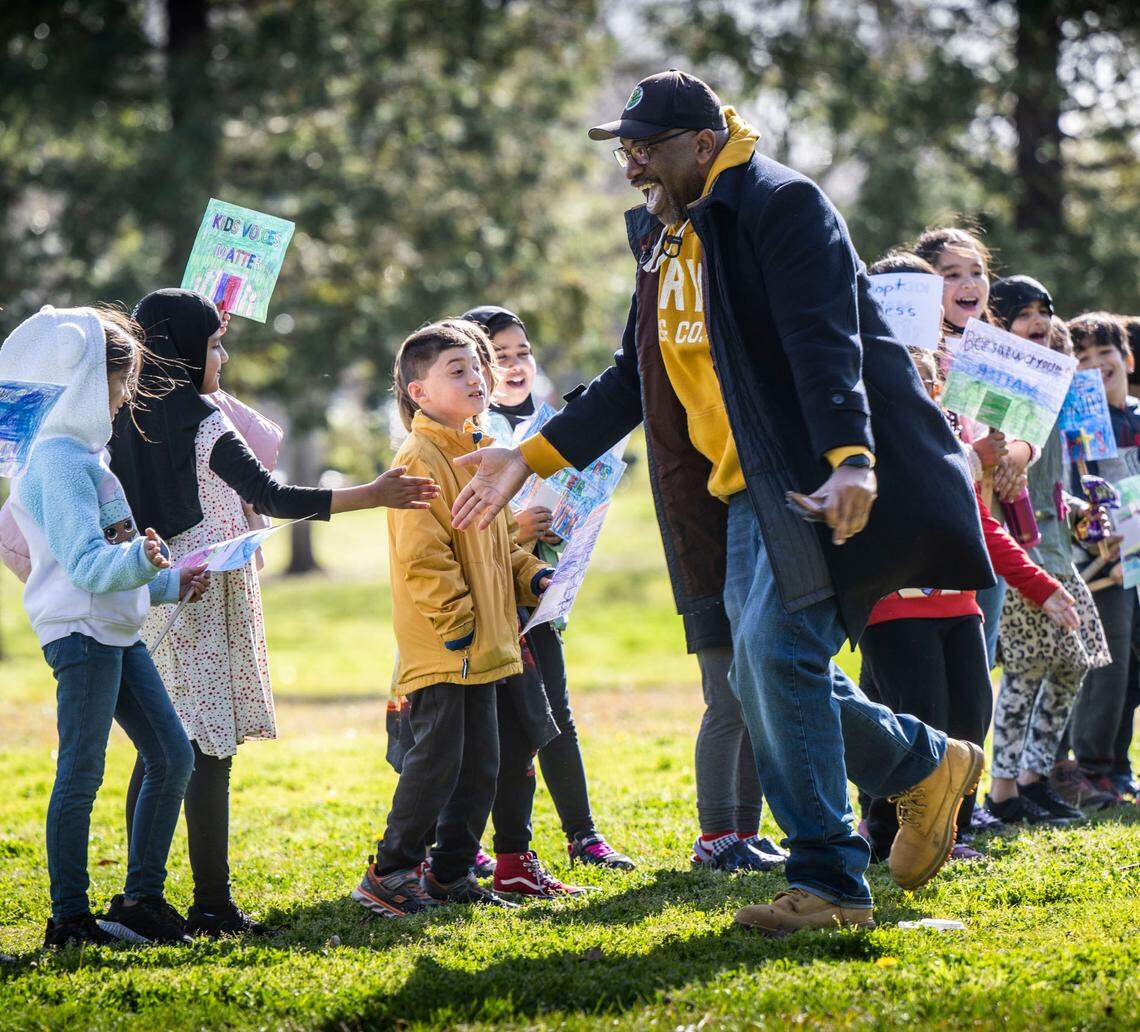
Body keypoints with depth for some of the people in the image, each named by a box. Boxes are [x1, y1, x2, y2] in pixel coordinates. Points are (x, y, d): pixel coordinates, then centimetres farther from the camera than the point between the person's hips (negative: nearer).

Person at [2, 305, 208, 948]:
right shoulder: (60, 459, -14)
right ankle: (68, 917, 0)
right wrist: (141, 560, -39)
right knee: (83, 773, -6)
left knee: (173, 756, 7)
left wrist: (172, 582, 22)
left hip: (117, 631, 10)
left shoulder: (85, 454, 18)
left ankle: (142, 898, 15)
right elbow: (87, 564, -23)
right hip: (80, 629, -10)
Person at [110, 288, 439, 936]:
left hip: (149, 596, 7)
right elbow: (271, 497, -20)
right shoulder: (201, 419, -12)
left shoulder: (128, 420, 8)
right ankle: (212, 904, -6)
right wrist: (373, 496, -21)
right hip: (203, 597, -7)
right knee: (210, 751, -5)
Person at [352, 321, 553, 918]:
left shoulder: (478, 454, 16)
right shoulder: (420, 460, -14)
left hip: (480, 647, 9)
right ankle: (389, 874, 0)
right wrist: (455, 622, -19)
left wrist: (531, 576, 11)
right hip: (439, 649, -9)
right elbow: (420, 556, -19)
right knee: (437, 759, -9)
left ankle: (451, 872, 19)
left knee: (479, 765, 11)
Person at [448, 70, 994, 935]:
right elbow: (635, 378, 24)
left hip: (813, 479, -9)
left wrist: (850, 458, -36)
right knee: (768, 677, 3)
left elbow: (825, 342, -22)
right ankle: (927, 766, 24)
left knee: (775, 652, -18)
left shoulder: (779, 205, -9)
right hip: (740, 491, 9)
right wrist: (532, 457, 17)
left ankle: (827, 880, -11)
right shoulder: (665, 236, 18)